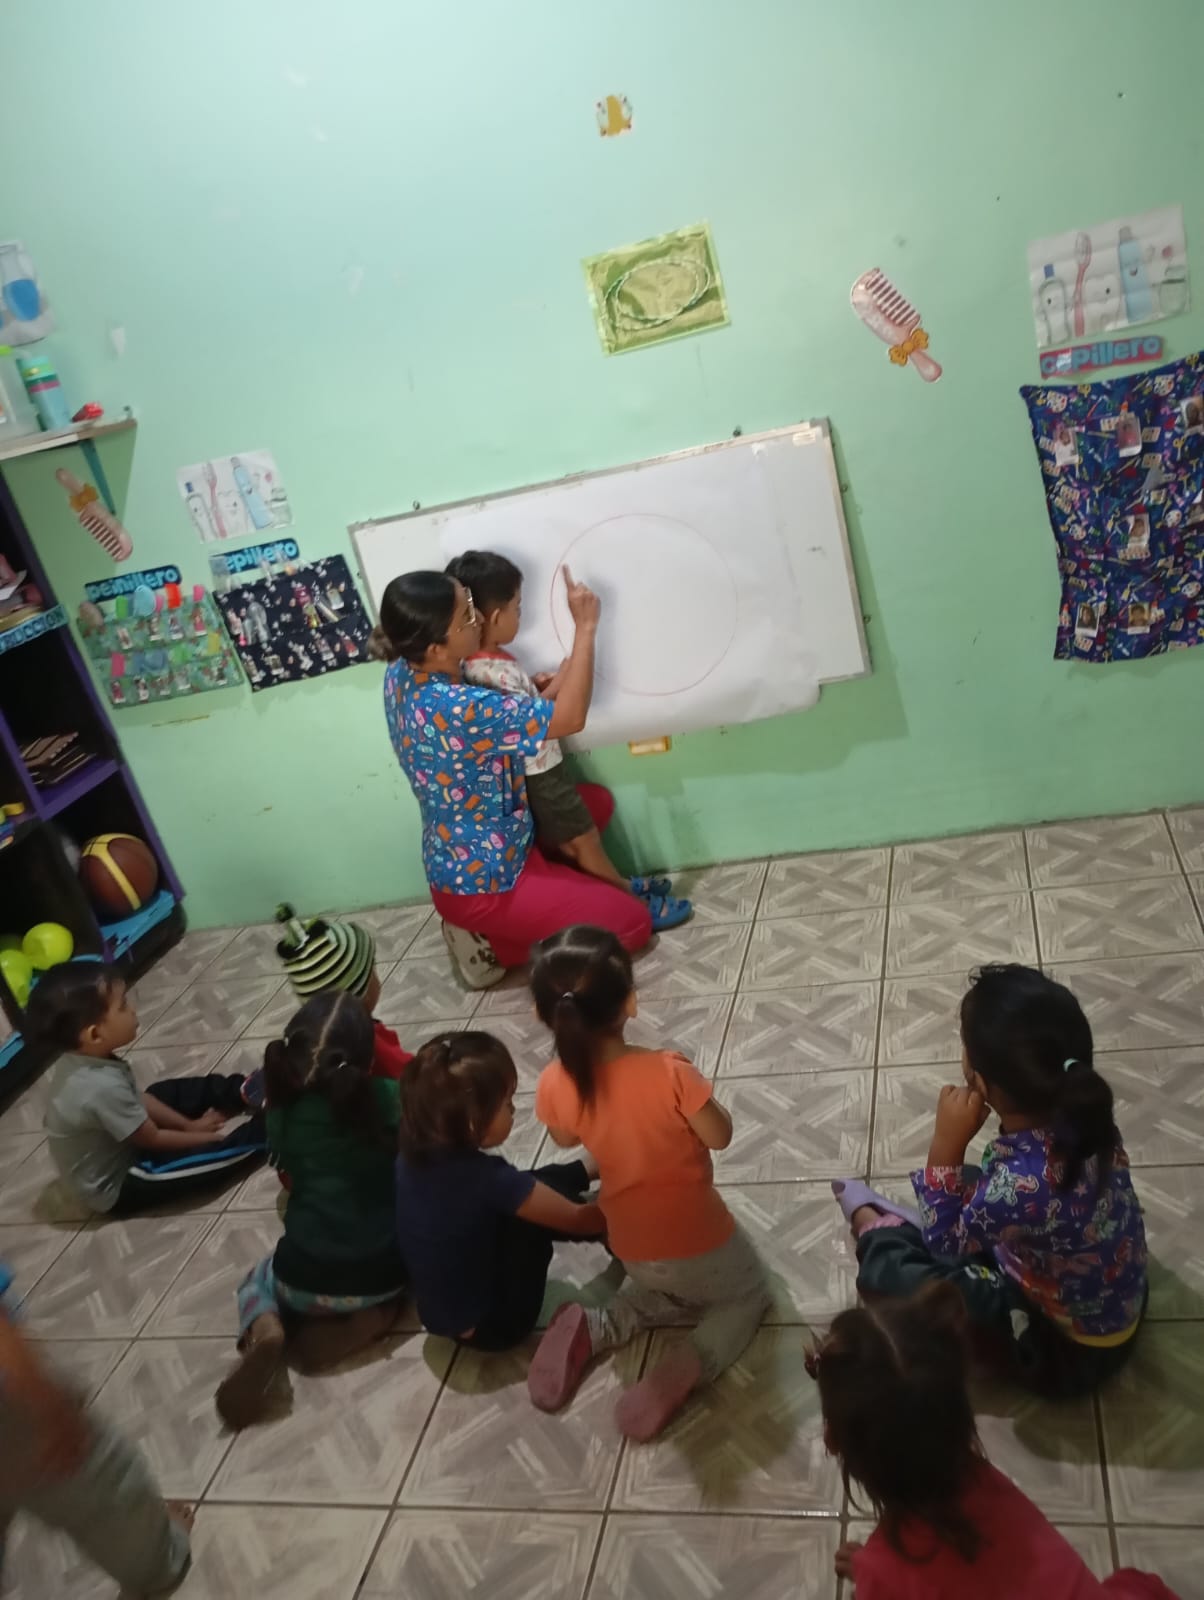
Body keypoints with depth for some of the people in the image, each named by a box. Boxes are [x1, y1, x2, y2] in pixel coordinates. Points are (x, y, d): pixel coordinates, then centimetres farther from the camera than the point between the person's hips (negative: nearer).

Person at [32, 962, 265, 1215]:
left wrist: (189, 1125, 6)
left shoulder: (77, 1062, -10)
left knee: (171, 1092, 16)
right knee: (220, 1150, -17)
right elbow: (153, 1139, -22)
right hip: (115, 1186, -9)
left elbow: (137, 1099, 4)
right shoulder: (104, 1087, -37)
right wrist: (208, 1136, -7)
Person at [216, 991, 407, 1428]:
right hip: (381, 1276, 0)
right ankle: (370, 1316, 4)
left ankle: (264, 1329, 0)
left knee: (256, 1280, 35)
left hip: (305, 1281, 0)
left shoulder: (282, 1111, -5)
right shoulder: (390, 1098, -12)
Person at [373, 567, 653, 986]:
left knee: (597, 801, 22)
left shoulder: (404, 673, -7)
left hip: (465, 859, 9)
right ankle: (493, 943, 4)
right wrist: (585, 626, -21)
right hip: (478, 880, -9)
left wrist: (539, 695, -6)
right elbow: (569, 718, -29)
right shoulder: (452, 708, -35)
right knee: (632, 923, 1)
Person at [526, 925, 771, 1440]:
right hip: (699, 1241, -4)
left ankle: (591, 1331, 11)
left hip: (632, 1250, 4)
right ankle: (684, 1369, 0)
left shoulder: (555, 1084, -18)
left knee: (662, 1289, 35)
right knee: (746, 1295, 26)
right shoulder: (669, 1072, -31)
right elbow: (720, 1136, -14)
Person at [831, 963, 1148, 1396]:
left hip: (1069, 1347, -6)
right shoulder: (1079, 1113, -20)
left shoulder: (1020, 1186, -42)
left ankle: (875, 1226, 29)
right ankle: (898, 1226, 38)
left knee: (887, 1270, -3)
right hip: (1116, 1302, 6)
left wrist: (946, 1142, -26)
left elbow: (944, 1246, -18)